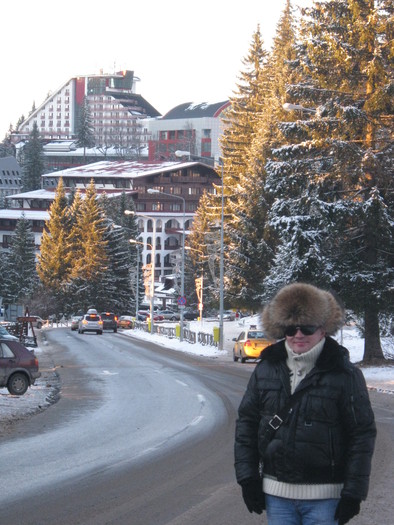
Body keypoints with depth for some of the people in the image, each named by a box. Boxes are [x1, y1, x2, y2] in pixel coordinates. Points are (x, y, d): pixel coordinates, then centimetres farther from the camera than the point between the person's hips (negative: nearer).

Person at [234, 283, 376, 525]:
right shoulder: (266, 370, 6)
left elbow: (363, 435, -5)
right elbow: (246, 423, 12)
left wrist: (353, 493, -9)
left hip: (324, 496, -4)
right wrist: (247, 477, 6)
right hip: (276, 493, 4)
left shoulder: (345, 375, -6)